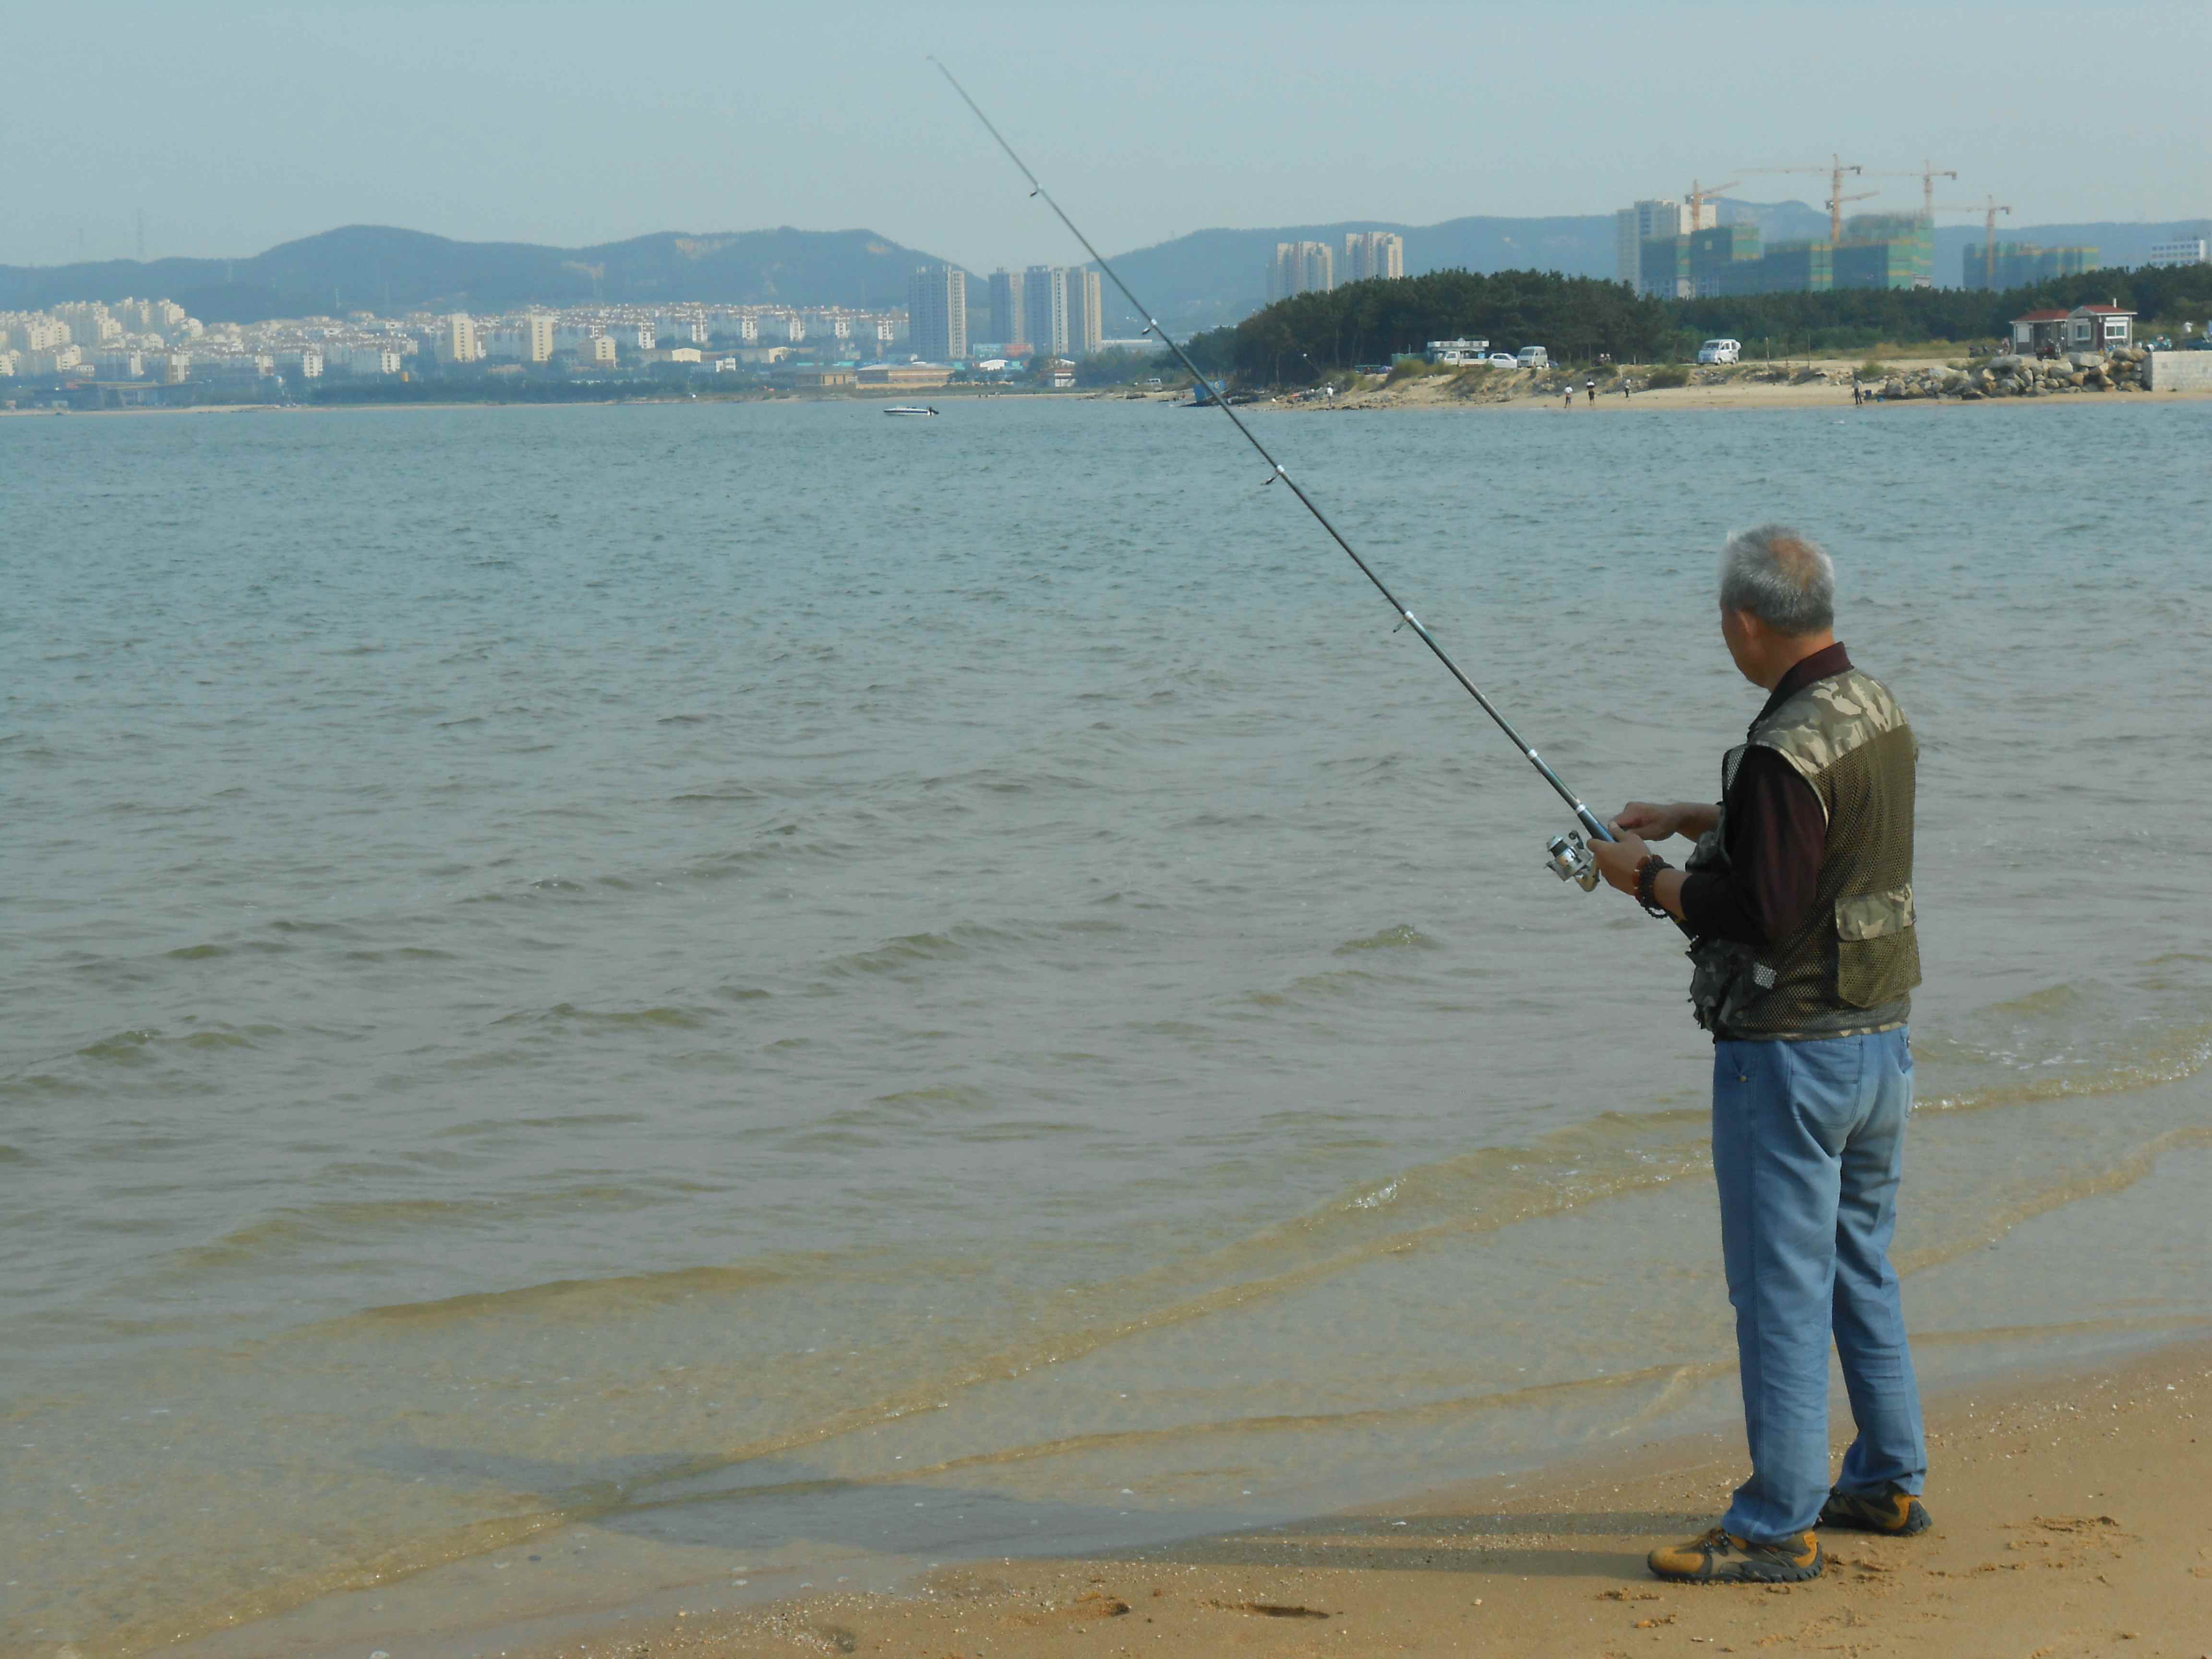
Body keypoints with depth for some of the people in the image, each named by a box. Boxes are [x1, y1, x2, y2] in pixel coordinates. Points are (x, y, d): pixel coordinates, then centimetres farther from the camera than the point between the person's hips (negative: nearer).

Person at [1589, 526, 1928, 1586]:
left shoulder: (1785, 751, -23)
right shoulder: (1877, 712, 7)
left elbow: (1764, 915, -24)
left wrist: (1649, 880, -10)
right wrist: (1693, 820, 19)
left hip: (1789, 1050, -9)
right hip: (1880, 1033, 9)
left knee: (1781, 1286, -3)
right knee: (1861, 1266, 20)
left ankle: (1779, 1528, 1)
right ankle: (1888, 1482, 29)